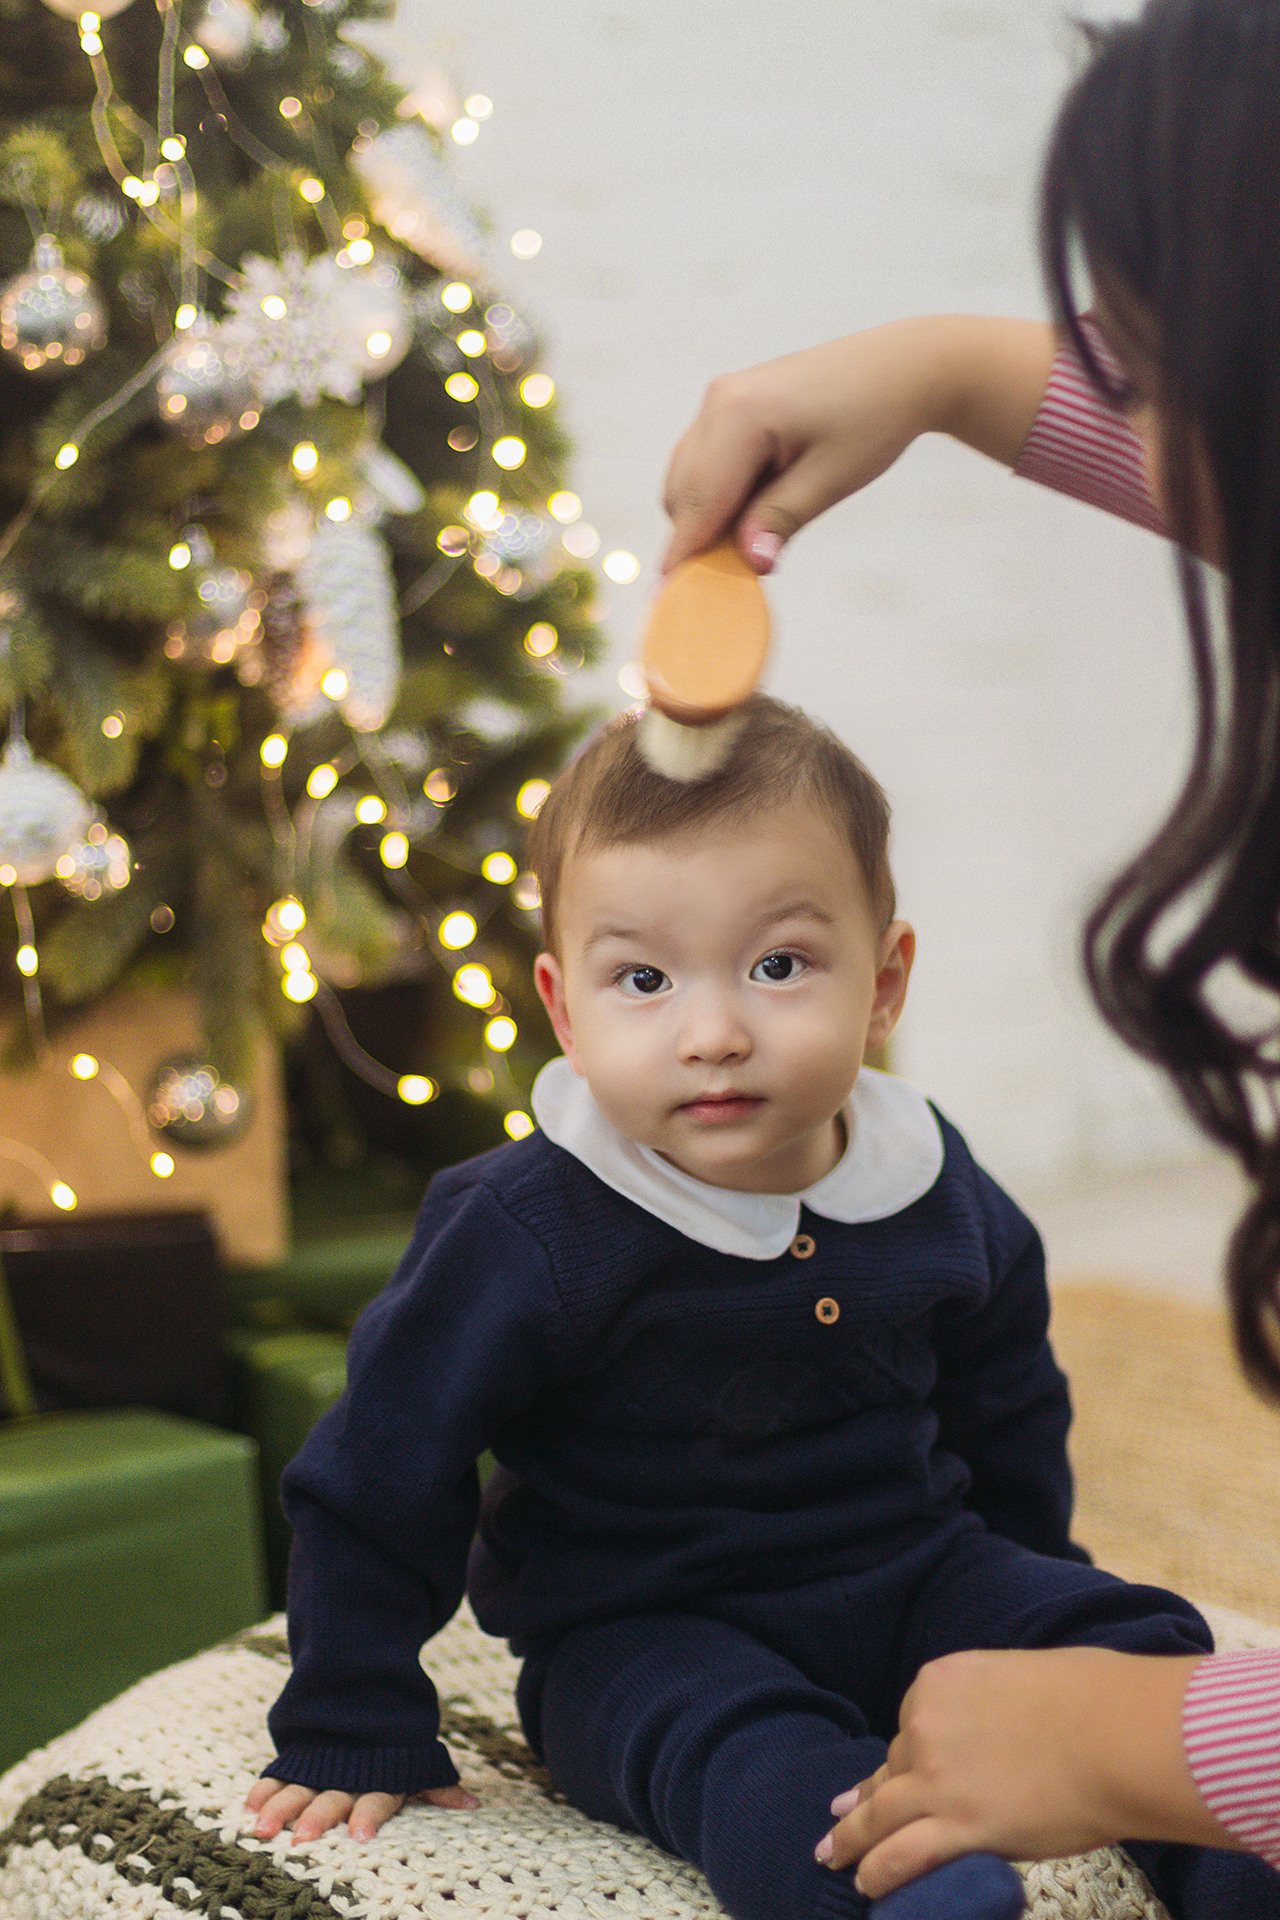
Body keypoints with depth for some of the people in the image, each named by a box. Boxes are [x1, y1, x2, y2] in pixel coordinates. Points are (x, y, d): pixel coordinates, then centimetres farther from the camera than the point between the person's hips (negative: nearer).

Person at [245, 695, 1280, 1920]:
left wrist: (1035, 1602, 24)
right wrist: (352, 1737, -5)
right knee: (737, 1748, -34)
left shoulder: (937, 1192, -2)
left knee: (1129, 1643, -12)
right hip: (642, 1629, -5)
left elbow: (1006, 1404, 18)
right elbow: (379, 1473, -10)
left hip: (911, 1581, 6)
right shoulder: (526, 1233, -18)